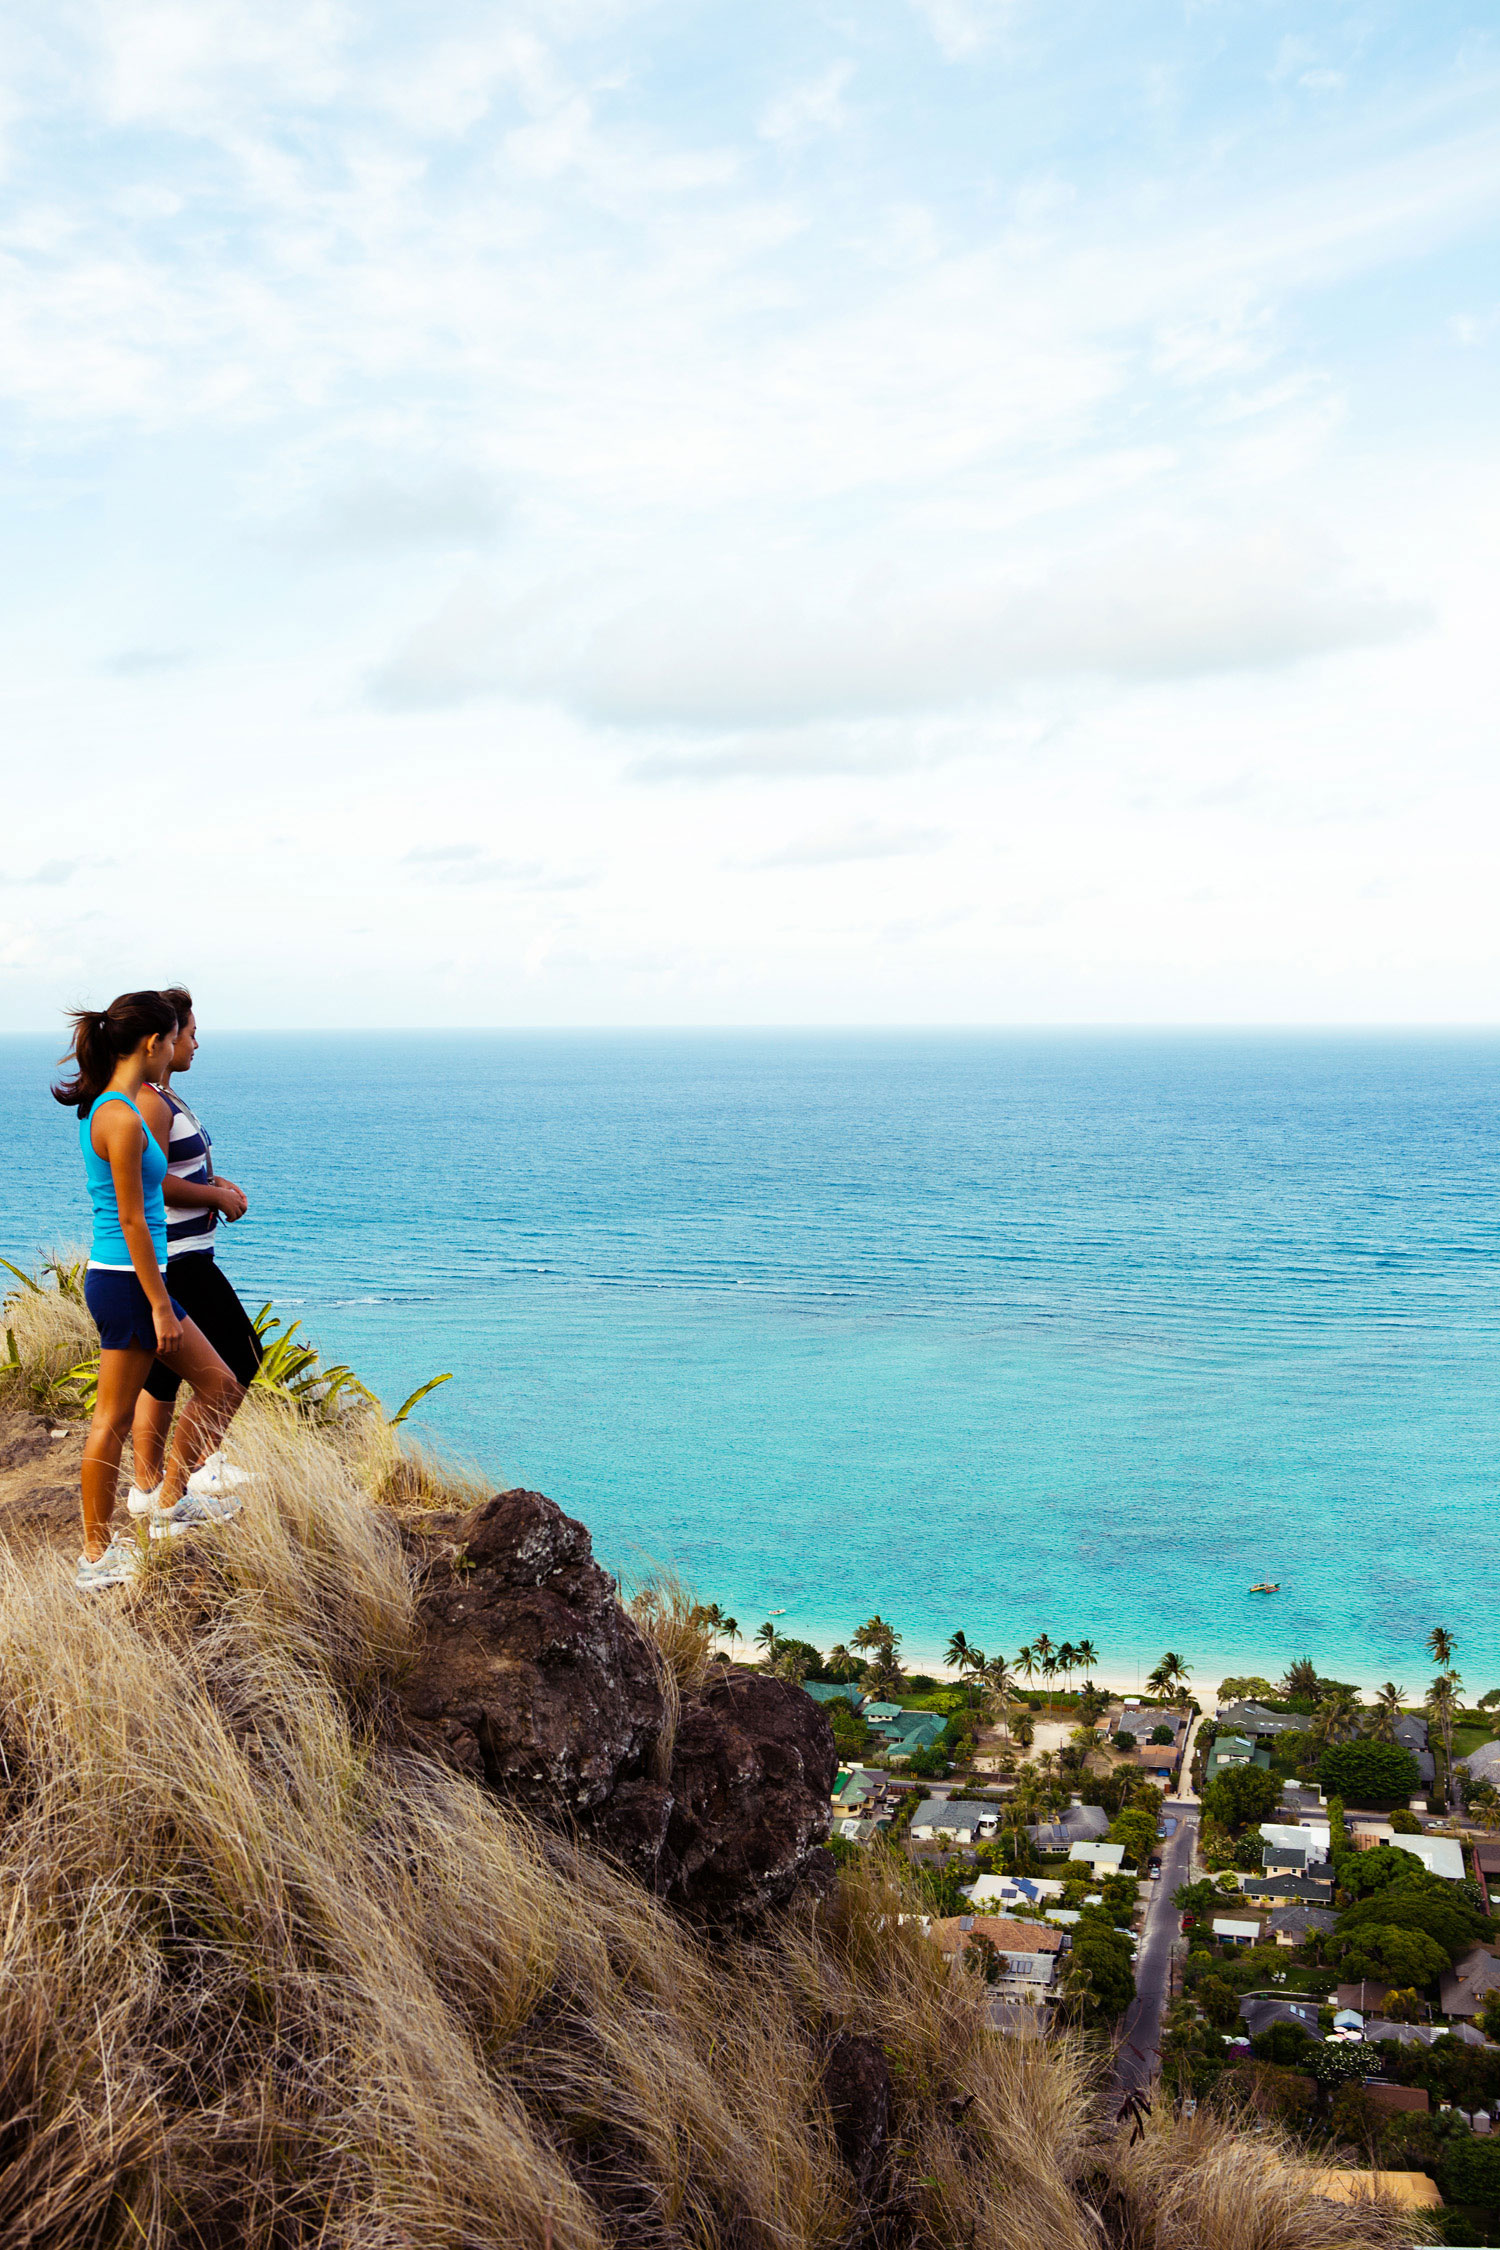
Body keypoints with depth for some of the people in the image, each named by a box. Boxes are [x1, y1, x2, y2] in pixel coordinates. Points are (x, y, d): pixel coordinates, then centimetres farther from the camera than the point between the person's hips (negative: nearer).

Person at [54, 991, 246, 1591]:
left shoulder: (107, 1109, 10)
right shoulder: (122, 1119, -20)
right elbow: (132, 1222, -20)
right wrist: (160, 1307, -17)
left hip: (124, 1277, 10)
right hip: (125, 1280, -10)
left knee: (221, 1385, 13)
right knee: (114, 1419, 1)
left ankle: (170, 1502, 23)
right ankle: (98, 1553, 13)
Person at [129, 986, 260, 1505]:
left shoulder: (163, 1097, 15)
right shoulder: (147, 1103, -18)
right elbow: (152, 1184, -24)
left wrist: (215, 1182, 12)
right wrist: (218, 1197, -13)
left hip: (177, 1257, 11)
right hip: (176, 1261, -11)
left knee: (161, 1374, 13)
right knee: (240, 1355, -4)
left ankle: (147, 1486, 18)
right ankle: (199, 1461, 4)